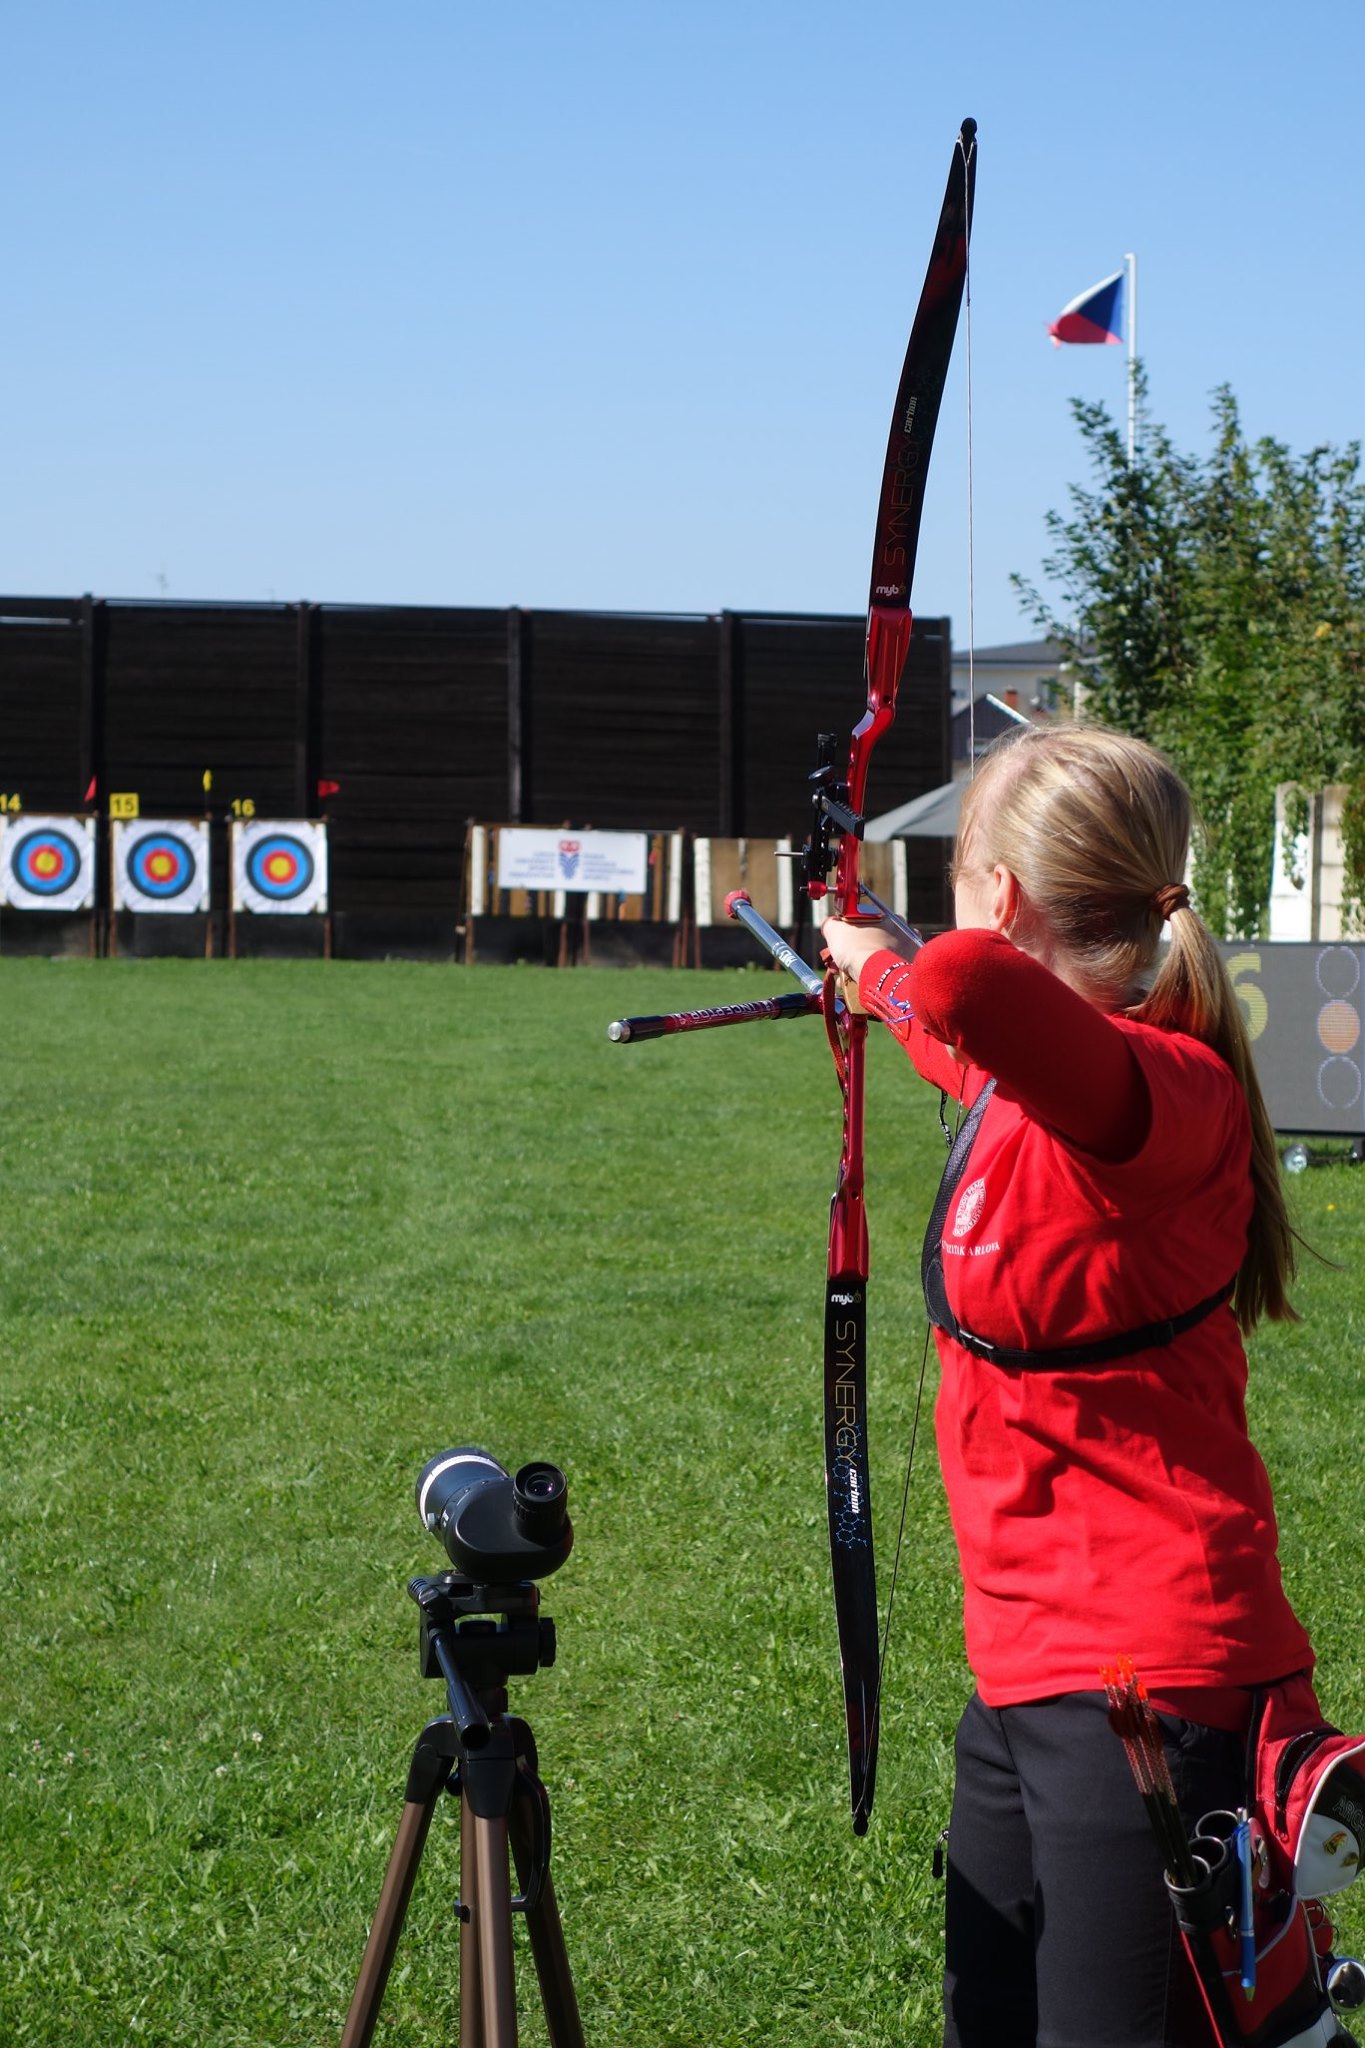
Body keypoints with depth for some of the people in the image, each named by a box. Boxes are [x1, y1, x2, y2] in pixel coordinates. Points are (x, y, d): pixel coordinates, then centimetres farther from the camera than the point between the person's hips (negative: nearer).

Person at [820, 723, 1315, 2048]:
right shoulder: (1029, 1079, 9)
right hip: (1028, 1663, 10)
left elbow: (971, 986, -42)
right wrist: (882, 983, 54)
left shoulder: (1162, 1093, -21)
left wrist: (888, 969, -20)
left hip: (1139, 1687, -10)